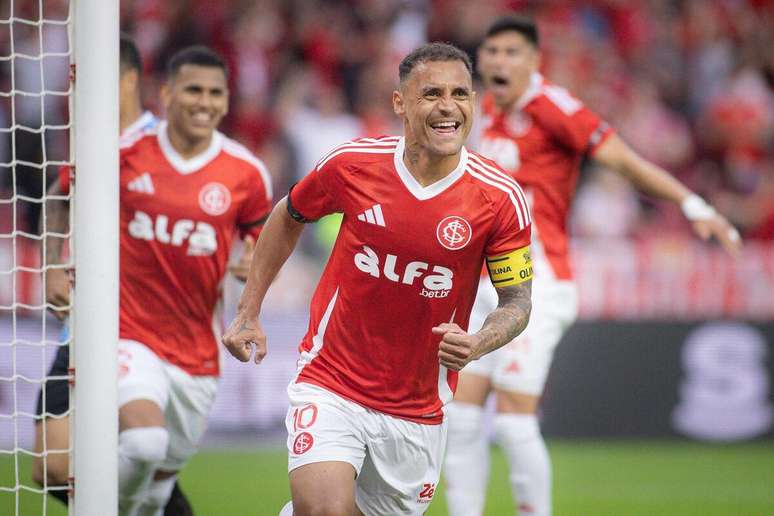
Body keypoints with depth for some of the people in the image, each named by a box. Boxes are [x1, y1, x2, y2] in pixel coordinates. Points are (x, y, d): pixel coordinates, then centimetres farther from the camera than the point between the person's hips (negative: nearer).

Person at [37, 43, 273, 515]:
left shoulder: (246, 173, -2)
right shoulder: (124, 154, -5)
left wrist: (253, 268, -11)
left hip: (196, 352, 3)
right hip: (129, 335, -3)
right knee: (144, 441, -29)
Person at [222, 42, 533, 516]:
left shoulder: (501, 198, -10)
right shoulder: (351, 165, -8)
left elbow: (517, 302, -2)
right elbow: (288, 218, 12)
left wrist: (475, 345, -23)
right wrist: (249, 312, 10)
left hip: (418, 412, 2)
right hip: (330, 384, -2)